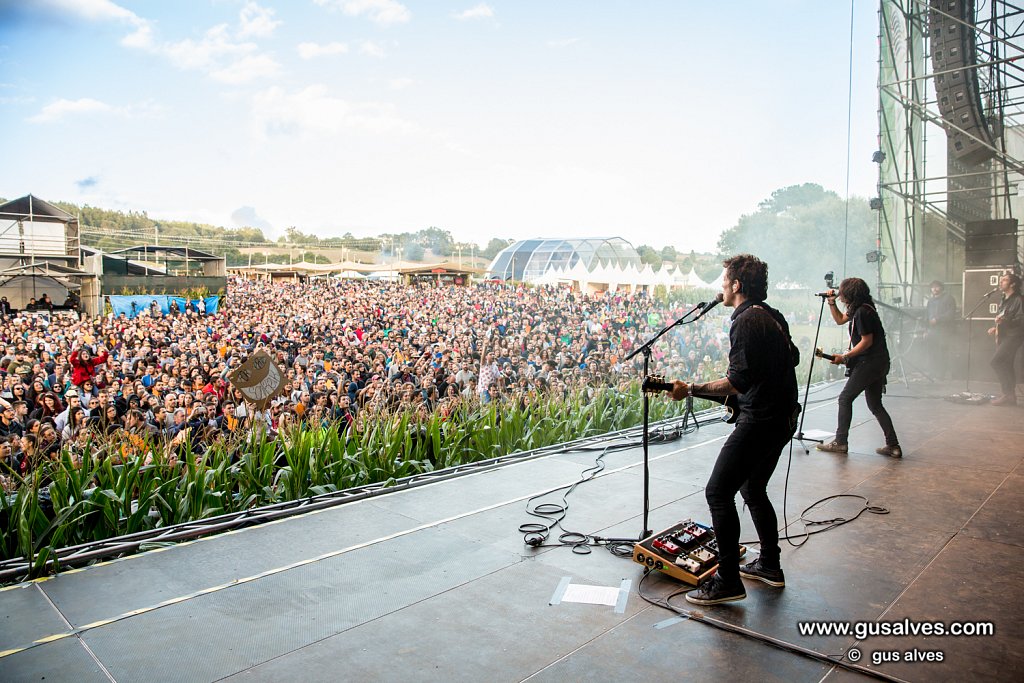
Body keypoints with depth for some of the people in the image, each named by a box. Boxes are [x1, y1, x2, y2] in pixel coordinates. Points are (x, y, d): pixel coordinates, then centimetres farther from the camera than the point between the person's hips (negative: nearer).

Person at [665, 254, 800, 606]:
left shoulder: (746, 321, -18)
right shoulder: (773, 316, 12)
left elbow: (739, 381, -26)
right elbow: (792, 357, 26)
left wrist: (690, 390, -24)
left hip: (760, 420, -11)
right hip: (783, 417, 11)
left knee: (718, 493, -6)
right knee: (753, 489, 22)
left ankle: (728, 582, -1)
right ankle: (770, 566, 32)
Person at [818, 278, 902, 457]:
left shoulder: (863, 312, -17)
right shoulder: (859, 309, 13)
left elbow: (867, 341, -19)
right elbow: (840, 320, 29)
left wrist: (844, 357, -16)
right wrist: (831, 303, 16)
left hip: (869, 362, -10)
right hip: (879, 362, 10)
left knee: (845, 398, -1)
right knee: (875, 405, 12)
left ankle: (840, 442, 4)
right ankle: (893, 446, 11)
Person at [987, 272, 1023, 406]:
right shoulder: (1003, 300, 18)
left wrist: (1005, 321, -32)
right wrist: (995, 327, 15)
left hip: (1013, 337, -9)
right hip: (1002, 337, 9)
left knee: (996, 361, -20)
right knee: (1006, 366, 10)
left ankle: (1008, 394, -15)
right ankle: (1010, 396, 15)